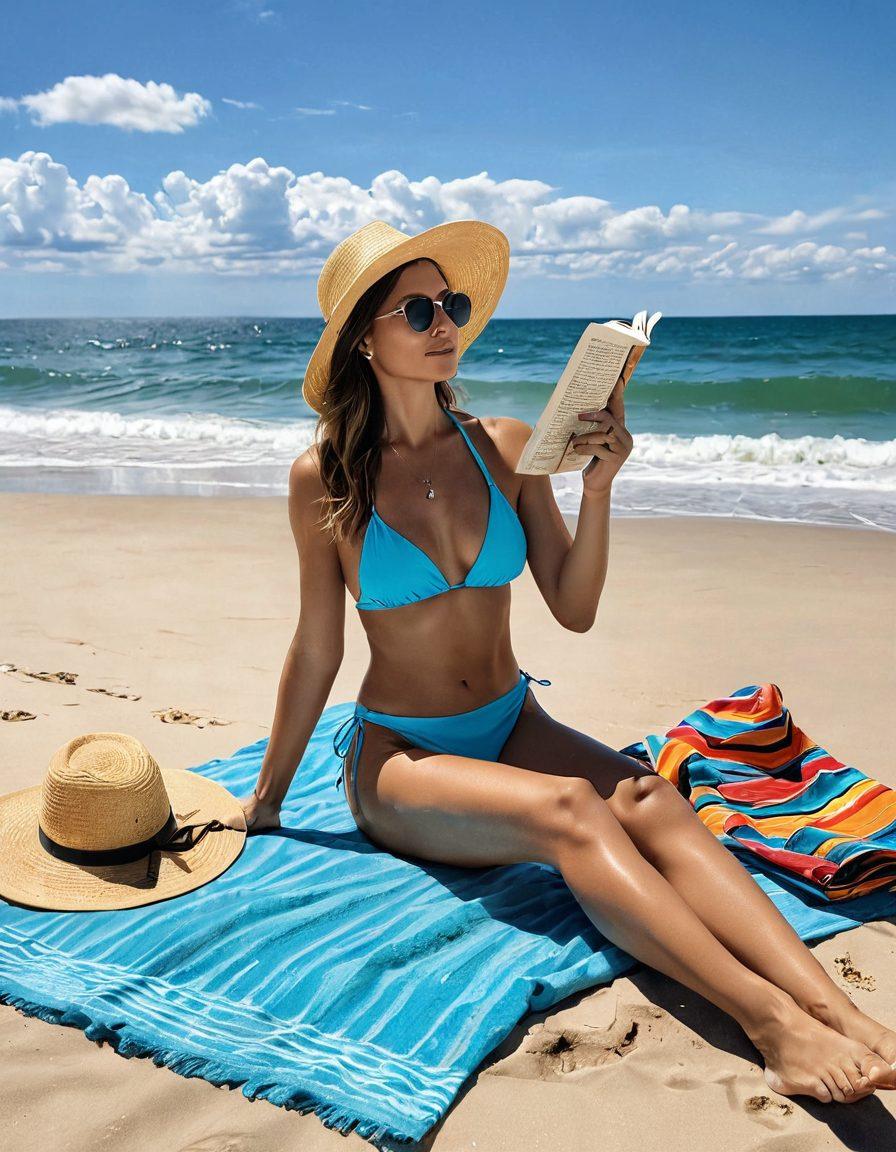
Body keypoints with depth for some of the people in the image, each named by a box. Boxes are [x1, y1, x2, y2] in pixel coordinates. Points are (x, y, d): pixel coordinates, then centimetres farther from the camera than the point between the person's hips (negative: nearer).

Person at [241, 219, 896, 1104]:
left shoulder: (507, 446, 0)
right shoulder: (326, 478, -7)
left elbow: (573, 611, 0)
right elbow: (316, 651, 0)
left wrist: (597, 488, -14)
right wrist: (268, 795, 5)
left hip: (514, 724, 3)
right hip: (398, 756, -3)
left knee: (649, 803, -28)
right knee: (569, 811, -32)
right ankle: (770, 1021, -40)